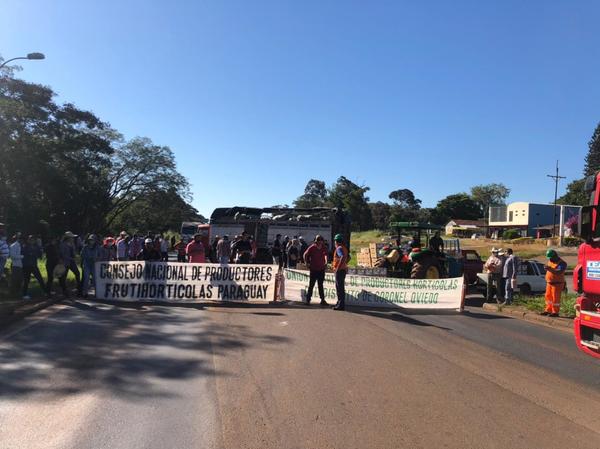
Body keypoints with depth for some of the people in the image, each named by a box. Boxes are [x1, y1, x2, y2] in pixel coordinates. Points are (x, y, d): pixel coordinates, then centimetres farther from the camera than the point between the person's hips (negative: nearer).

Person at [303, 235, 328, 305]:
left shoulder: (323, 248, 1)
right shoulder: (312, 248, -9)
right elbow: (305, 255, 2)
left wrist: (325, 262, 15)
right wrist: (307, 263, 1)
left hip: (321, 269, 3)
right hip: (313, 269, -3)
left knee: (320, 285, 10)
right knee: (311, 285, 2)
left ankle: (322, 300, 14)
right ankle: (308, 299, 10)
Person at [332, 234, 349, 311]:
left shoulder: (339, 248, -15)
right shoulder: (344, 248, 15)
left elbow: (342, 257, -31)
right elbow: (347, 258, 25)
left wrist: (338, 267, -27)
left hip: (339, 270, -10)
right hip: (343, 269, 10)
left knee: (339, 287, -6)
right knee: (341, 287, 16)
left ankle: (341, 305, -3)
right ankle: (340, 303, 24)